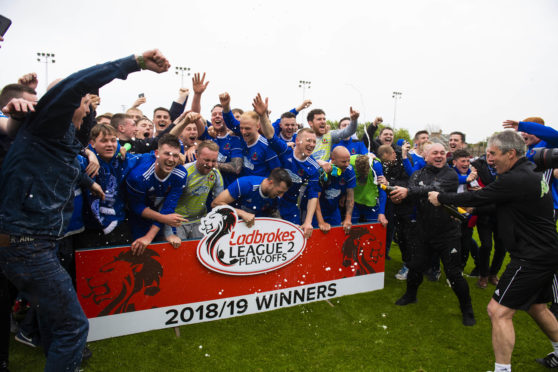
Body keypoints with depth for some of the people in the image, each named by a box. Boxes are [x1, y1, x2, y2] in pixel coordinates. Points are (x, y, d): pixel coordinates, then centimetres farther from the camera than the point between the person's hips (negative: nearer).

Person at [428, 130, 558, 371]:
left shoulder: (515, 180, -23)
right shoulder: (531, 173, 9)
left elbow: (475, 199, -18)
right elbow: (493, 201, 16)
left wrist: (440, 197, -6)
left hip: (531, 258, -10)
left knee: (499, 311, -5)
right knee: (536, 307, 27)